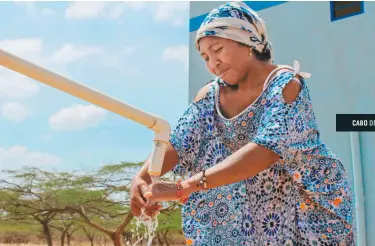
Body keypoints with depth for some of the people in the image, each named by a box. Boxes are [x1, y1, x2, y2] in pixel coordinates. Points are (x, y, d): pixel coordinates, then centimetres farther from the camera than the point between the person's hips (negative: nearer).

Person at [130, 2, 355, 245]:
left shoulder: (285, 83, -21)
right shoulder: (210, 95, -4)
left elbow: (267, 149, -35)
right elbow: (176, 143, -10)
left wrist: (185, 187, -42)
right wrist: (141, 178, -31)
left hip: (308, 207, -4)